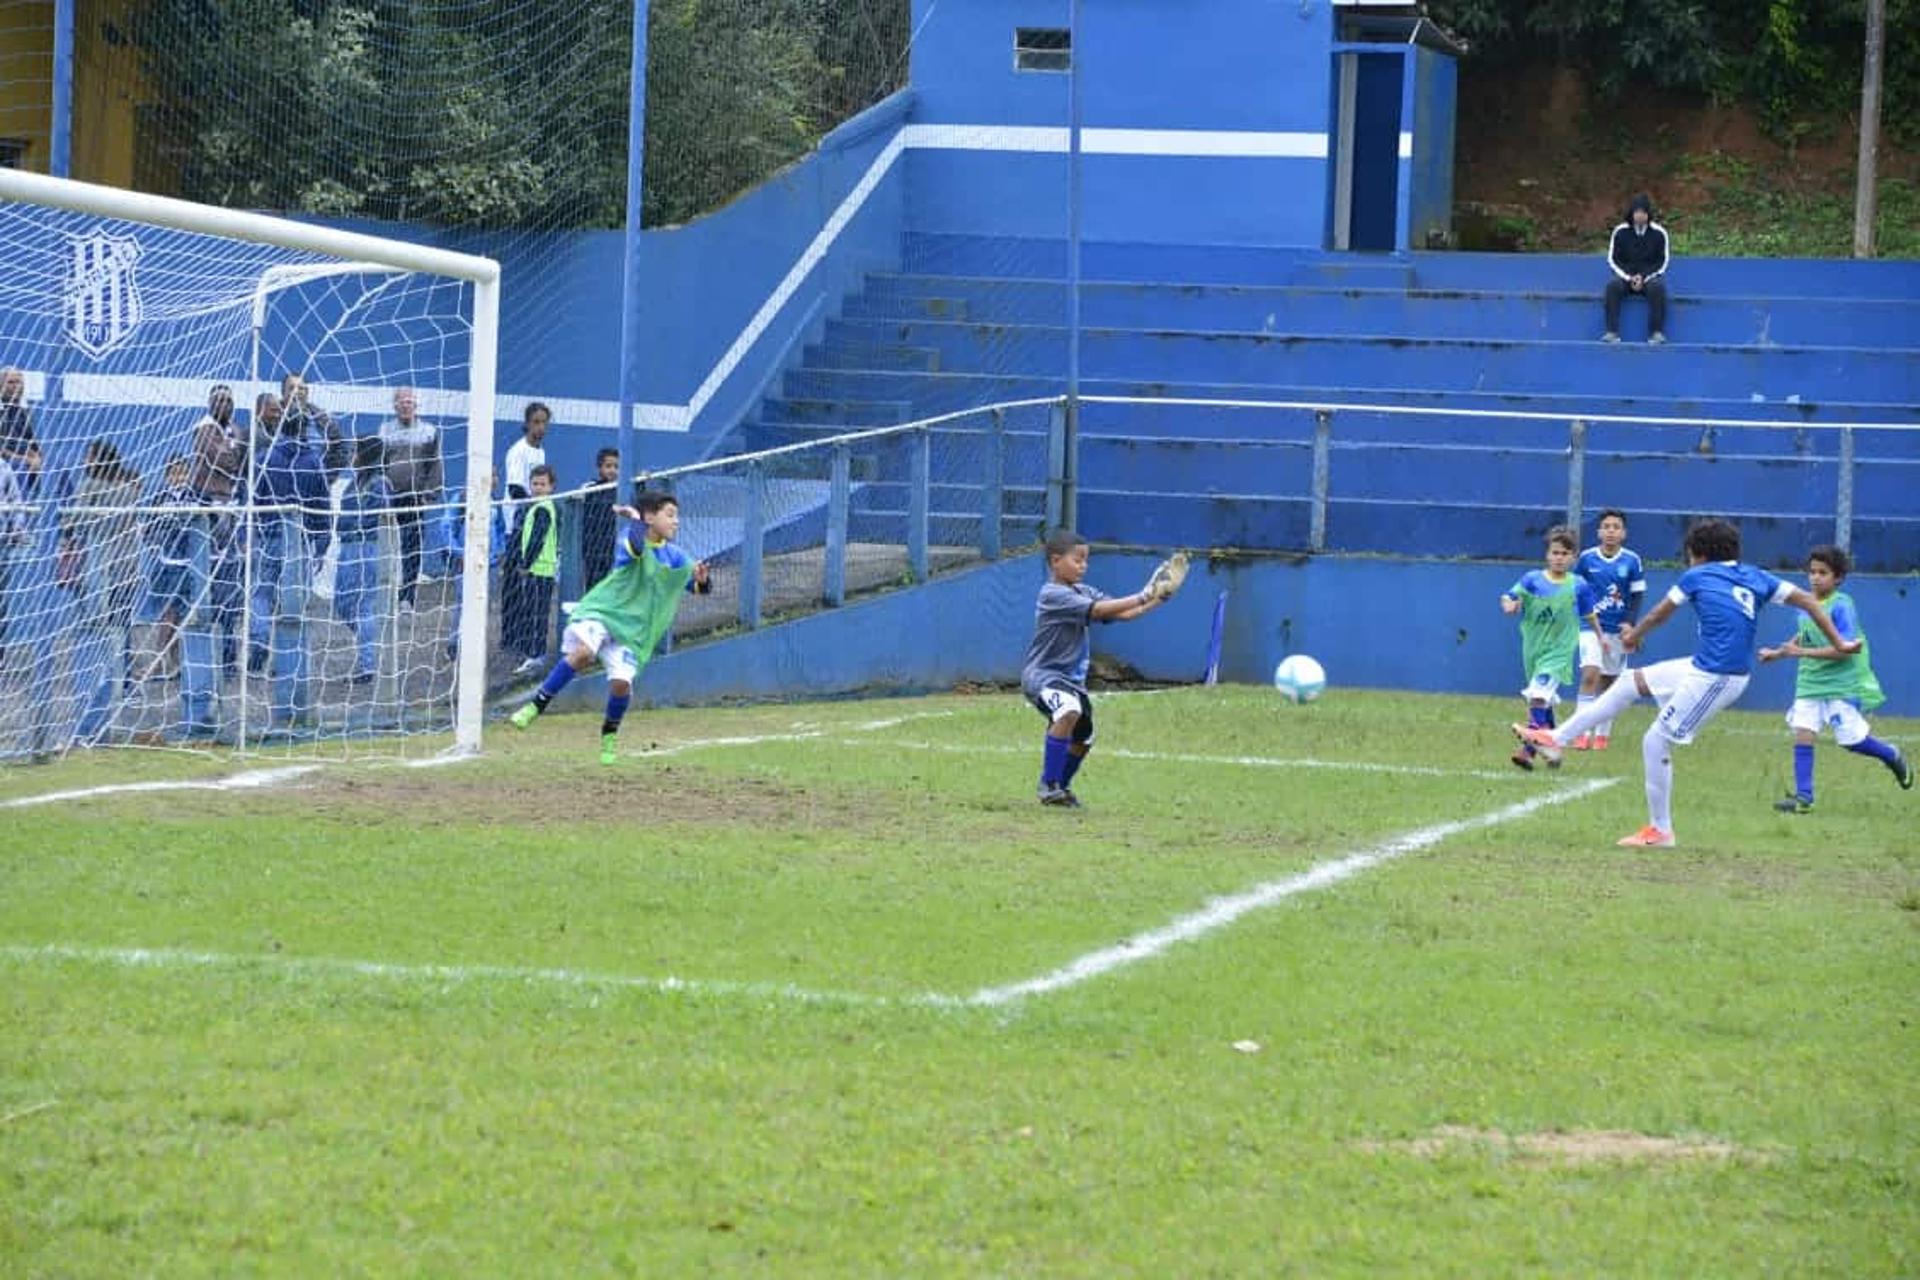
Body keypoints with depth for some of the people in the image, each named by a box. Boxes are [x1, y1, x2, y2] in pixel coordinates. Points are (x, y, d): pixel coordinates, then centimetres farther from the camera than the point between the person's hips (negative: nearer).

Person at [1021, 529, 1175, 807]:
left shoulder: (1083, 592, 8)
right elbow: (1099, 610, -28)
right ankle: (1049, 785, -27)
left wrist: (1156, 600, -13)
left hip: (1072, 678, 9)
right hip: (1042, 675, -9)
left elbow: (1123, 614, 1)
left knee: (1082, 739, 17)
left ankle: (1061, 787, 43)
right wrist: (1142, 597, -29)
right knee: (1068, 711, -35)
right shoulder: (1053, 595, -19)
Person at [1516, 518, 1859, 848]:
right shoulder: (1755, 578, 10)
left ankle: (1660, 830, 8)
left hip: (1714, 679, -8)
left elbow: (1660, 613, 12)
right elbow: (1808, 601, 5)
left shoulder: (1697, 577, -4)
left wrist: (1635, 634, 32)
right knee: (1632, 681, 16)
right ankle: (1557, 739, 20)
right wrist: (1839, 643, 9)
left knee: (1656, 743, 1)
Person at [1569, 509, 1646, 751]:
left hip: (1617, 630, 1)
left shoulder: (1632, 561, -3)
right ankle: (1582, 733, -18)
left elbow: (1637, 595, 1)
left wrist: (1629, 623, -11)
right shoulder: (1587, 558, -3)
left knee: (1609, 681, 9)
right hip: (1591, 626, -1)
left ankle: (1602, 734, 22)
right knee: (1590, 675, -16)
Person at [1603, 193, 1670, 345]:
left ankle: (1657, 332, -31)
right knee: (1613, 285, -31)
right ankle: (1612, 332, -34)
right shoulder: (1621, 232, 1)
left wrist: (1644, 277, -13)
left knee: (1657, 287, -34)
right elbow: (1613, 259, 4)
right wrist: (1628, 277, -11)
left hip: (1649, 277, -1)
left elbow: (1662, 263, 2)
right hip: (1625, 276, 1)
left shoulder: (1658, 233, -1)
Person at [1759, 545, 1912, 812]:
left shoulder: (1842, 606, -16)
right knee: (1802, 732, -6)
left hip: (1842, 683, -6)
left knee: (1851, 738, -3)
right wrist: (1779, 652, 18)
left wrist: (1802, 652, -26)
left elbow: (1845, 649, -24)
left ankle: (1893, 757, 26)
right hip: (1810, 681, 6)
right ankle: (1803, 797, -4)